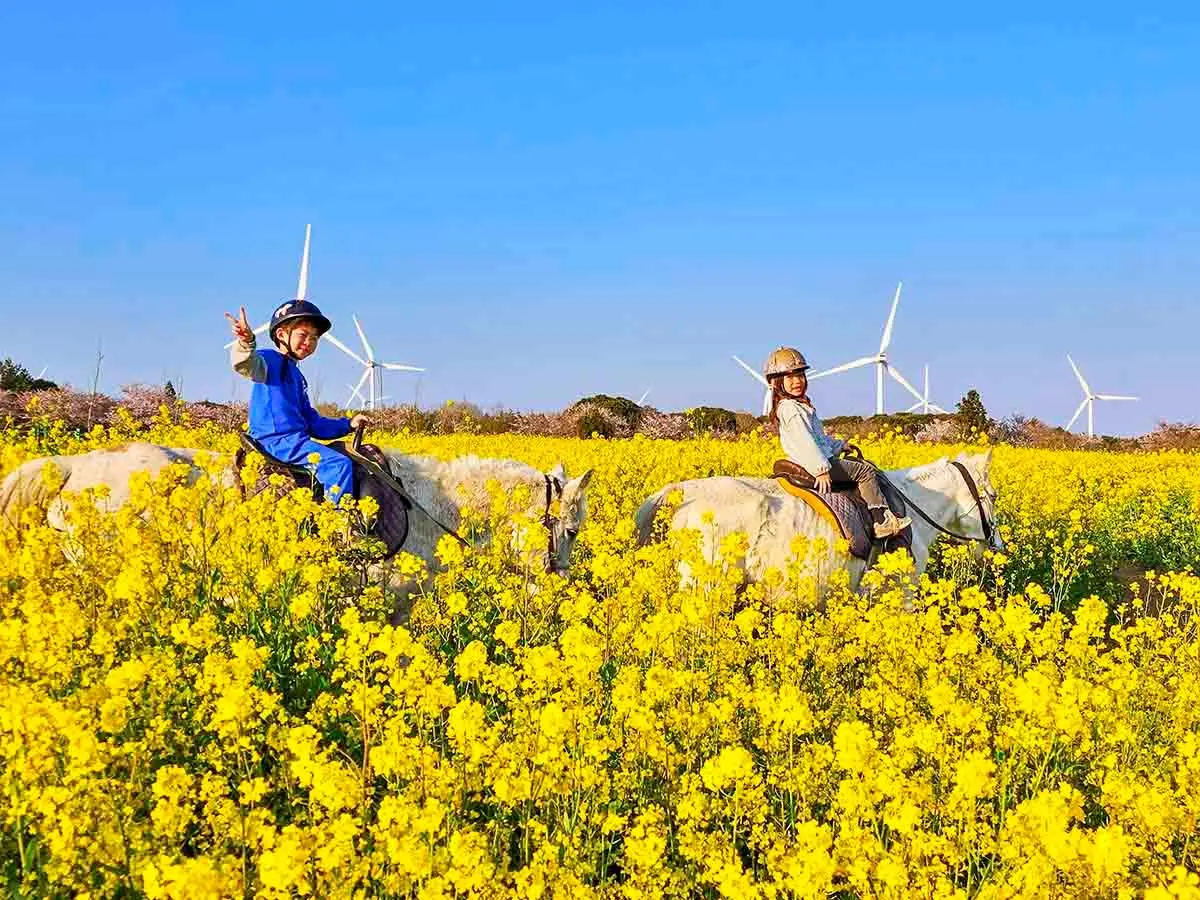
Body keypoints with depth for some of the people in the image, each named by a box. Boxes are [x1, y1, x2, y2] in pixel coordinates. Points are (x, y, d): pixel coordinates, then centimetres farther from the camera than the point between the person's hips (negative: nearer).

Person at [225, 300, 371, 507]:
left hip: (295, 440, 10)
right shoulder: (271, 360, -3)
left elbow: (312, 422, 27)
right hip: (277, 440, -10)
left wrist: (347, 425, 19)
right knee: (340, 465, -23)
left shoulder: (296, 375, 24)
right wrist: (246, 343, -50)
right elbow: (248, 365, -29)